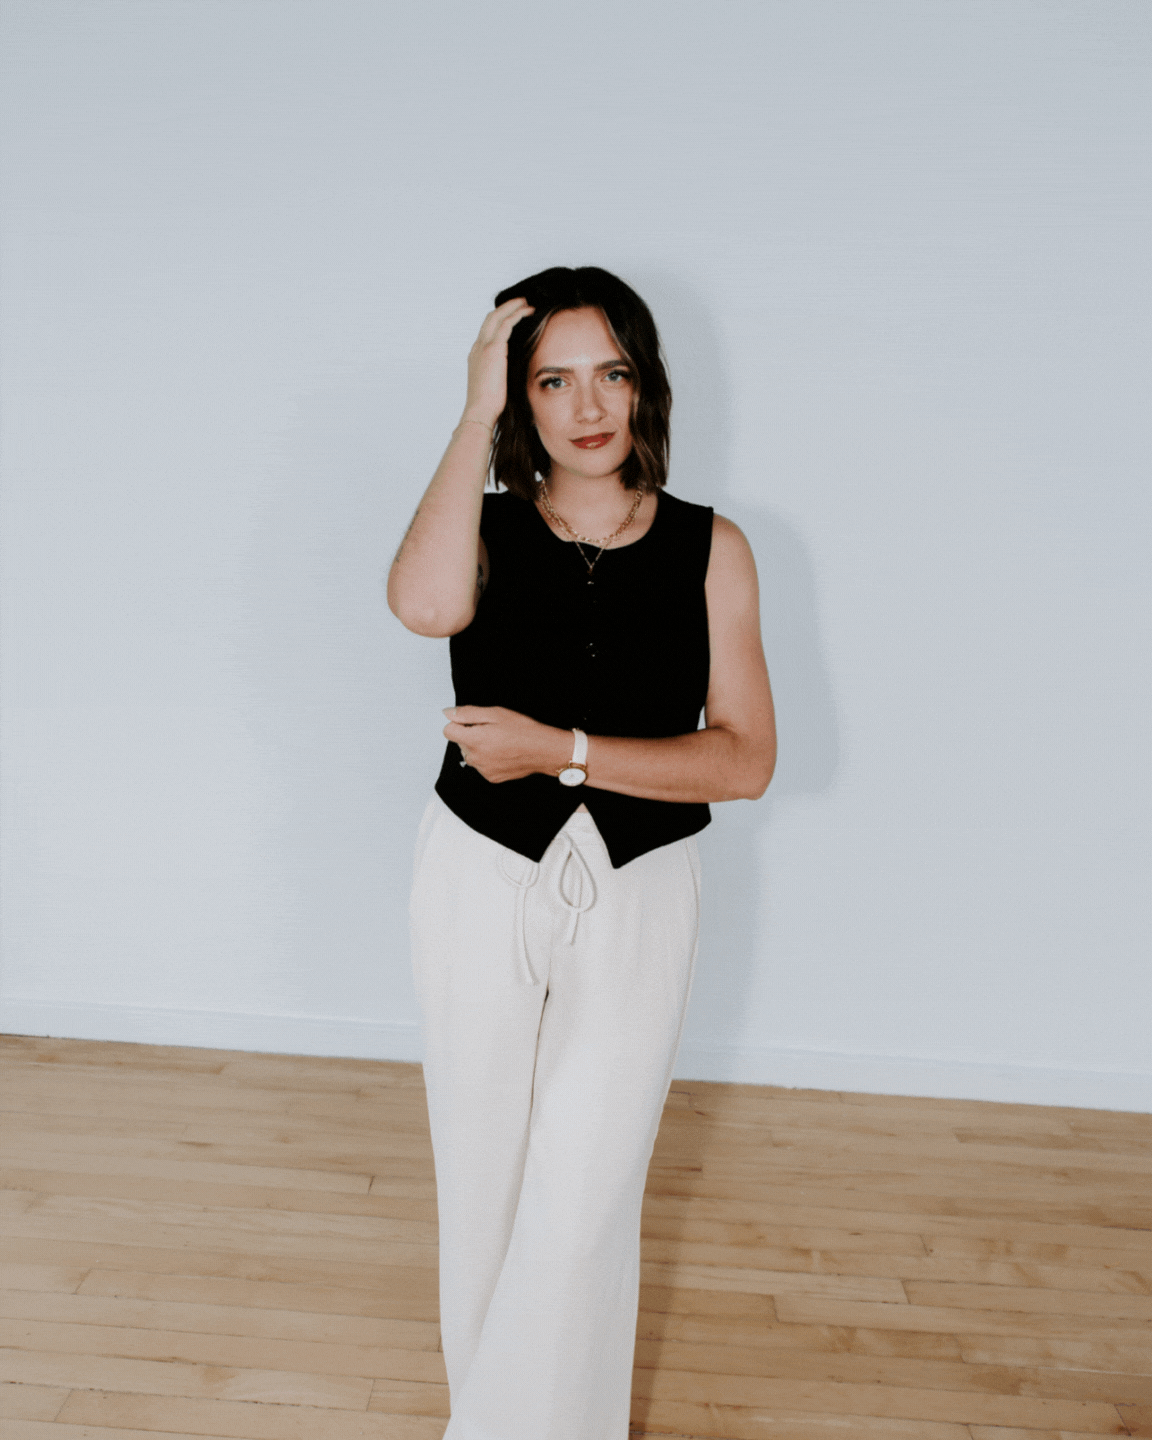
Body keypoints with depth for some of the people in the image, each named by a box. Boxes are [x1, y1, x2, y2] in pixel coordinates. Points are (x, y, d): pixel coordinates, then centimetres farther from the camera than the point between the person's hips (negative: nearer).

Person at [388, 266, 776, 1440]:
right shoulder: (487, 531, -3)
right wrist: (476, 410, -21)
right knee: (483, 1175, 17)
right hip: (479, 888, 1)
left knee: (578, 1207, 1)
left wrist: (564, 751, -19)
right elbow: (424, 604, -30)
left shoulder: (711, 550, -4)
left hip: (635, 901, -1)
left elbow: (745, 759, -10)